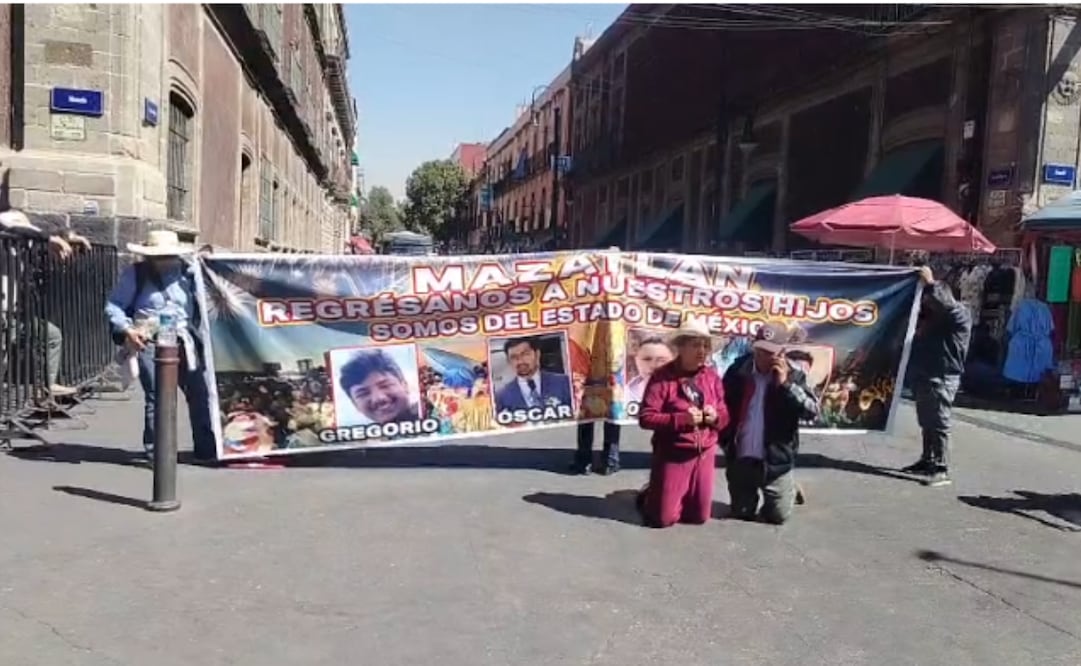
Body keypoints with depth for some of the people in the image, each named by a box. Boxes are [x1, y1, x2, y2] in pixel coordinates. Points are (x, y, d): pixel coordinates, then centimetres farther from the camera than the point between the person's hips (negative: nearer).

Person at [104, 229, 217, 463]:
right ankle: (156, 451, 6)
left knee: (200, 393, 3)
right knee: (156, 397, -6)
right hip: (149, 342, -2)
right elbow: (113, 305, 4)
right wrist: (126, 329, -10)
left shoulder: (188, 272, 8)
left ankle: (206, 449, 13)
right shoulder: (135, 274, 4)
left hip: (184, 340, 3)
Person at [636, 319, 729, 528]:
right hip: (672, 456, -5)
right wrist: (682, 419, -26)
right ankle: (649, 497, 33)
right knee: (663, 517, 0)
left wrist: (716, 417, -14)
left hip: (704, 455, 5)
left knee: (699, 516, 11)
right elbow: (645, 418, -17)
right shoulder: (663, 377, -13)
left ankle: (662, 496, 38)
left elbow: (725, 416, 9)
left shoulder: (712, 377, 3)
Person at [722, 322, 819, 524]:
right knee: (741, 513, 14)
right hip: (740, 459, 2)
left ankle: (790, 489, 38)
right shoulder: (738, 369, -5)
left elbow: (812, 411, -18)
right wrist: (725, 442, 1)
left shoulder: (793, 374, -10)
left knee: (778, 516, 7)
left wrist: (785, 384, -26)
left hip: (776, 461, -2)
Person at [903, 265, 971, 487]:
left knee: (939, 424, -9)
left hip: (942, 379, -9)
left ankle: (941, 470, -8)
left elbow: (944, 304, -30)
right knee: (926, 423, 16)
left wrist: (930, 283, -24)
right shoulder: (929, 314, 16)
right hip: (923, 376, 9)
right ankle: (927, 460, 27)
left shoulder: (959, 314, -10)